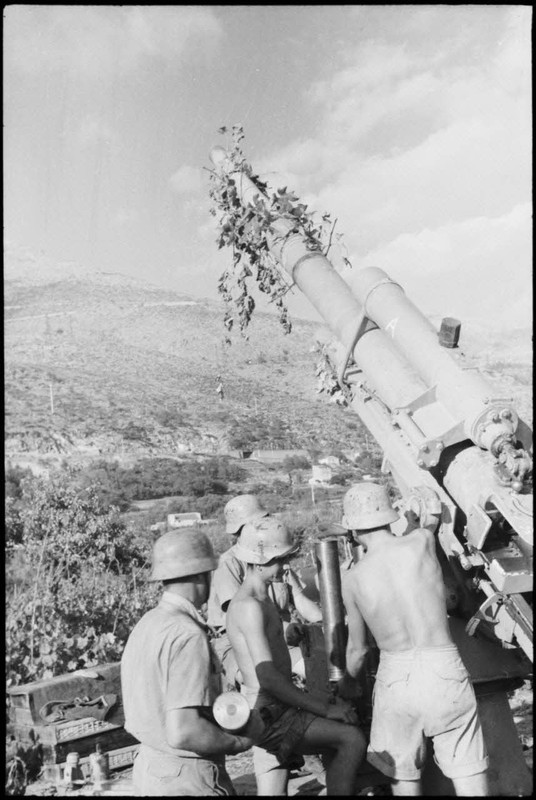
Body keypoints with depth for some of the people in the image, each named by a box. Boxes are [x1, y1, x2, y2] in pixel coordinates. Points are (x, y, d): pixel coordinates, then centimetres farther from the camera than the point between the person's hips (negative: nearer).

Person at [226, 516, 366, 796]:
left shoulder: (263, 599, 11)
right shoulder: (249, 605, -21)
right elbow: (268, 677, -27)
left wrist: (327, 703, 11)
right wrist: (324, 709, -21)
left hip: (279, 707, 10)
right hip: (267, 716, -10)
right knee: (352, 740, -17)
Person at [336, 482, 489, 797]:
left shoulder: (353, 579, -4)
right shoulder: (423, 541, -7)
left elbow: (357, 649, 8)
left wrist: (348, 683, 28)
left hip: (397, 675, 0)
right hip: (445, 668, 0)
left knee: (404, 774, 17)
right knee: (468, 771, 12)